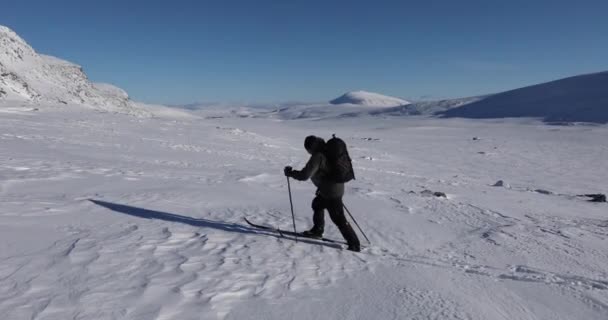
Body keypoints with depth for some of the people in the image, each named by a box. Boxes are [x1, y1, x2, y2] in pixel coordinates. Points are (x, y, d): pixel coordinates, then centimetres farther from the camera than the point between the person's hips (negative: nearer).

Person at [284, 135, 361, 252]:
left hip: (331, 192, -10)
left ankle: (354, 245, 5)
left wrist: (290, 172, -9)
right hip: (337, 187, 10)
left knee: (339, 219, -2)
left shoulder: (318, 156, -21)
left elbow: (305, 175, -25)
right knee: (317, 204, 27)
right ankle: (317, 230, 39)